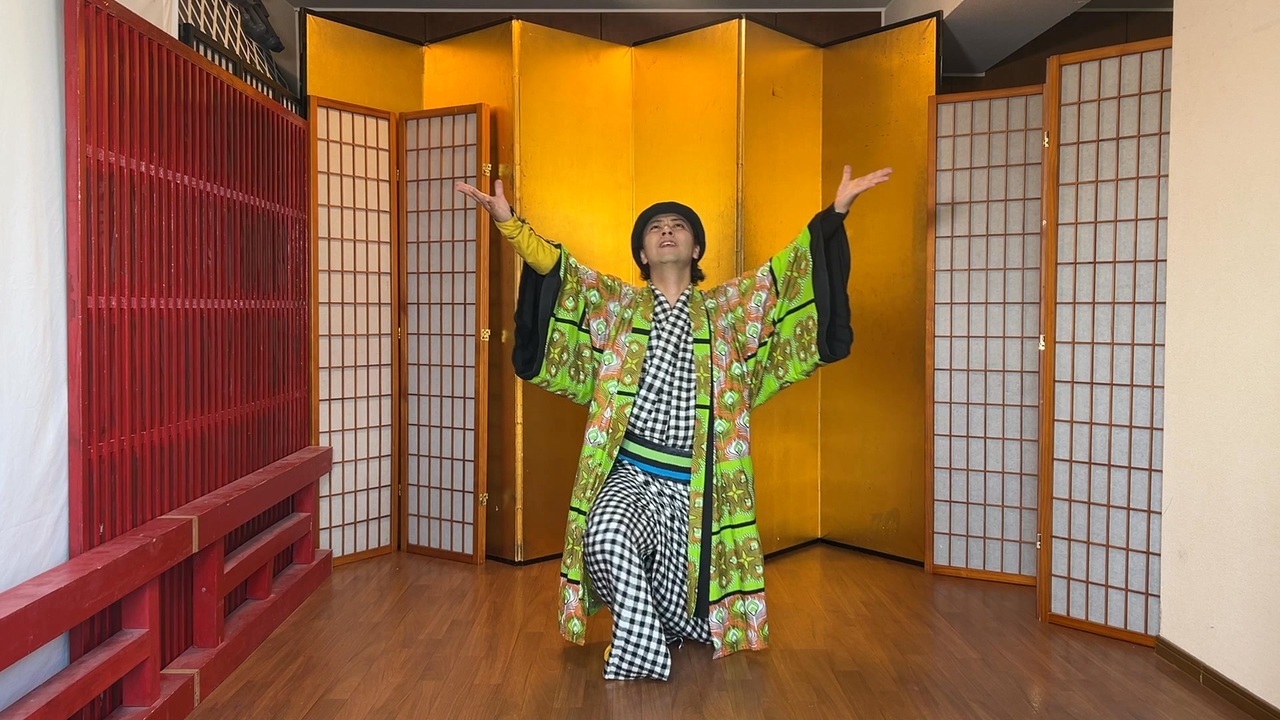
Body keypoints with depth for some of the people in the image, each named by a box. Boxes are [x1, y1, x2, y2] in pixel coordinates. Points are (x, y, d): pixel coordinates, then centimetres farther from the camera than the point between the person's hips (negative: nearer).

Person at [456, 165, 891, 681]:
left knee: (686, 620, 3)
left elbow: (788, 275, 3)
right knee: (608, 531, -35)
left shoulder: (729, 309, 10)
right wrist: (509, 222, -16)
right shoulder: (615, 305, 9)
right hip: (632, 474, -1)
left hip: (698, 488, 1)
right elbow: (558, 270, -2)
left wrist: (836, 211, -7)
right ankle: (642, 648, -13)